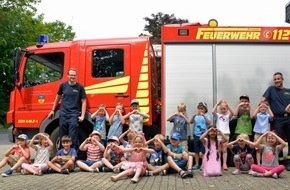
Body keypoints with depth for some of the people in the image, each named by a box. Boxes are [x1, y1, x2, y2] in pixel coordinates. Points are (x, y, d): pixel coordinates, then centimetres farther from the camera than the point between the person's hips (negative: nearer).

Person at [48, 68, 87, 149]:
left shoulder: (80, 87, -2)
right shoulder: (63, 85, 5)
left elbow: (83, 102, -1)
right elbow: (58, 97, 18)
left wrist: (82, 116, -8)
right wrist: (53, 110, 22)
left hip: (74, 114, -3)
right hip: (63, 114, 3)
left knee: (73, 136, -10)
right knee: (62, 136, 10)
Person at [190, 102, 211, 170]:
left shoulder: (207, 115, 1)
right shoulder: (196, 116, 8)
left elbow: (209, 123, -14)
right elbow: (190, 122, -4)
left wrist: (204, 115, -25)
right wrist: (194, 115, -20)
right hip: (196, 134, 3)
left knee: (203, 150, -1)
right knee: (196, 150, 9)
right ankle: (197, 164, 18)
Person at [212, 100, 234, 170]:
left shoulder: (228, 116, 7)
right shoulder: (218, 115, 8)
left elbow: (232, 113, -14)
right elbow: (213, 112, -12)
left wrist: (227, 105, -18)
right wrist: (217, 104, -13)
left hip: (226, 134, 0)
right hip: (218, 134, 0)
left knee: (225, 150, 3)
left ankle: (224, 164, 5)